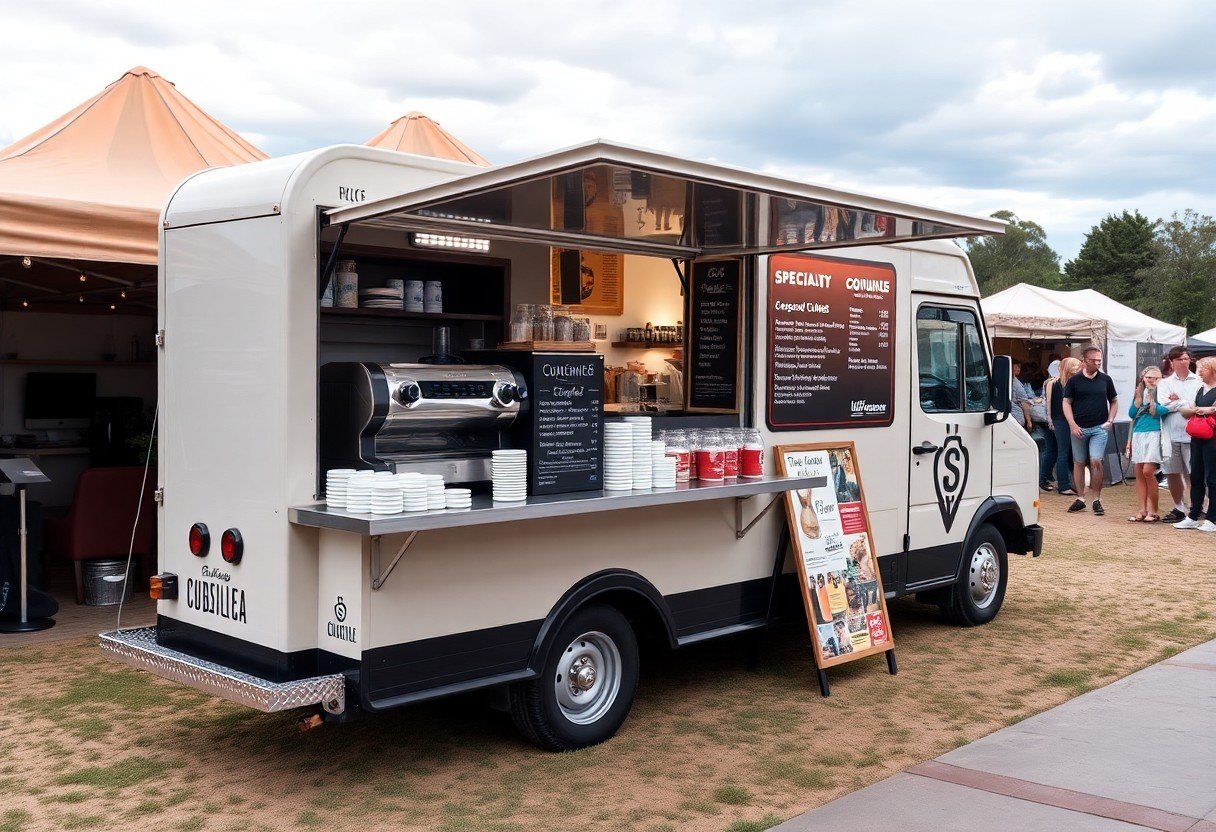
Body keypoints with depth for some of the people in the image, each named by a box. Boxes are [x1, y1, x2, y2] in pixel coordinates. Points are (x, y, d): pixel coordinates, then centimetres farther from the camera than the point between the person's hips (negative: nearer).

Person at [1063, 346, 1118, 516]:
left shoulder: (1105, 379, 6)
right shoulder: (1074, 380, 2)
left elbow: (1114, 401, 15)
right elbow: (1066, 403, 3)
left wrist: (1110, 420, 2)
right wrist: (1073, 425, -7)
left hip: (1099, 428, 0)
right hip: (1079, 428, 1)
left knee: (1096, 461, -11)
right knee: (1079, 463, 6)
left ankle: (1097, 500, -4)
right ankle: (1080, 499, 16)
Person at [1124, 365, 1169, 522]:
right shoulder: (1139, 392, 14)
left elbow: (1164, 410, -14)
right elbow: (1131, 414, 9)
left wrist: (1150, 402, -9)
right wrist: (1138, 398, -2)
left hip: (1153, 435, -5)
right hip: (1137, 435, 6)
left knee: (1148, 471, -12)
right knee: (1139, 473, 4)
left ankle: (1153, 511, -2)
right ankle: (1142, 510, 9)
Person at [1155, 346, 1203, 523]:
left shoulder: (1198, 382, 5)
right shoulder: (1165, 383, 10)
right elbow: (1163, 403, -6)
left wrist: (1177, 402, -8)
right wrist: (1187, 404, -9)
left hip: (1191, 434, -3)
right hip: (1170, 434, 3)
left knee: (1193, 474, -3)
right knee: (1172, 473, 8)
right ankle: (1179, 508, 20)